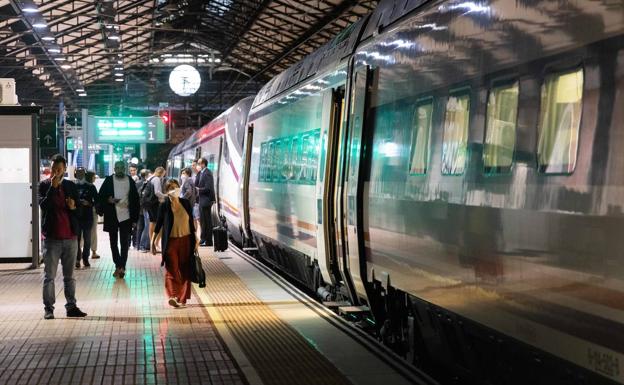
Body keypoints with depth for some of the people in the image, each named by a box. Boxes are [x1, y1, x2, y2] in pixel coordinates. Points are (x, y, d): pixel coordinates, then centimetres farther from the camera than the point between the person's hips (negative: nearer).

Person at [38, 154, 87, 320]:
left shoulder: (71, 186, 9)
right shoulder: (44, 185, 0)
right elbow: (44, 205, -15)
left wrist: (73, 206, -8)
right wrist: (53, 187, -18)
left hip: (70, 236, 3)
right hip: (51, 237, -3)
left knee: (69, 275, 9)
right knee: (49, 276, 0)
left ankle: (71, 306, 15)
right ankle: (48, 308, 6)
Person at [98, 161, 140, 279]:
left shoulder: (130, 181, 2)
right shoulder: (108, 180, 1)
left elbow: (135, 199, 4)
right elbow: (100, 196, 5)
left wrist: (135, 218, -1)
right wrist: (108, 200, -18)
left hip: (126, 216, -1)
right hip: (112, 216, 1)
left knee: (125, 243, -1)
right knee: (113, 242, 8)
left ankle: (121, 266, 5)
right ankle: (119, 266, 17)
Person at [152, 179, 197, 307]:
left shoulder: (186, 203, 4)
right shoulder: (164, 206, -4)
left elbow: (191, 222, 11)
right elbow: (159, 224, 2)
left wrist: (195, 239, 11)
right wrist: (153, 241, 1)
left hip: (186, 240, 3)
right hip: (170, 242, -3)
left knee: (185, 271, 6)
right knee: (172, 270, -9)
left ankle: (182, 298, 14)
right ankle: (173, 296, -17)